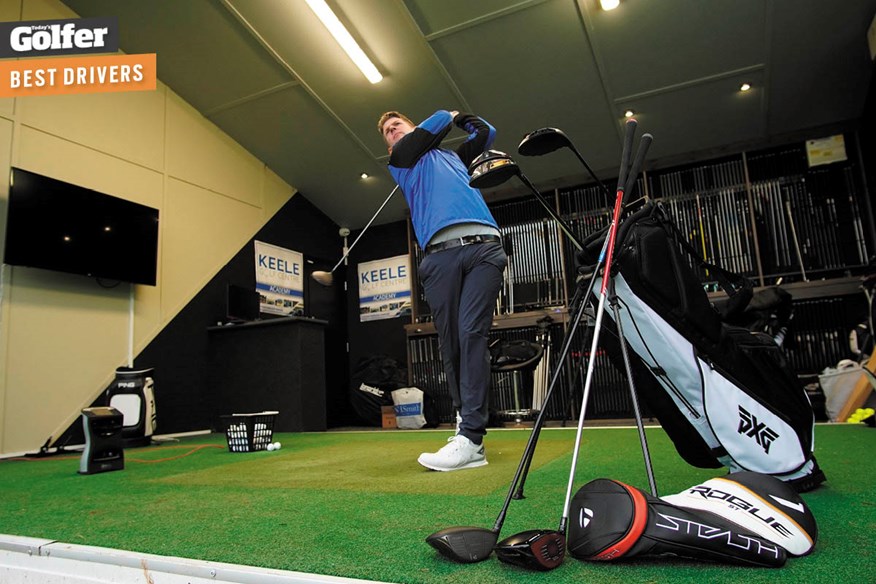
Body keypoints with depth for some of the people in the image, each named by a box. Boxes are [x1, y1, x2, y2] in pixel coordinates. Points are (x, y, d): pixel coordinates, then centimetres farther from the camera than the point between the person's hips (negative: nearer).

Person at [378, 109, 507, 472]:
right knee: (450, 342, -4)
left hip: (483, 247, 0)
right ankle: (464, 419, 8)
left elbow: (486, 133, 46)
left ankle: (470, 440, -20)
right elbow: (433, 126, 17)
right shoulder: (400, 158, 25)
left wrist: (461, 117, 45)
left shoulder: (453, 156, 33)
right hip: (439, 254, 0)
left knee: (472, 334, -15)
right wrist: (449, 115, 35)